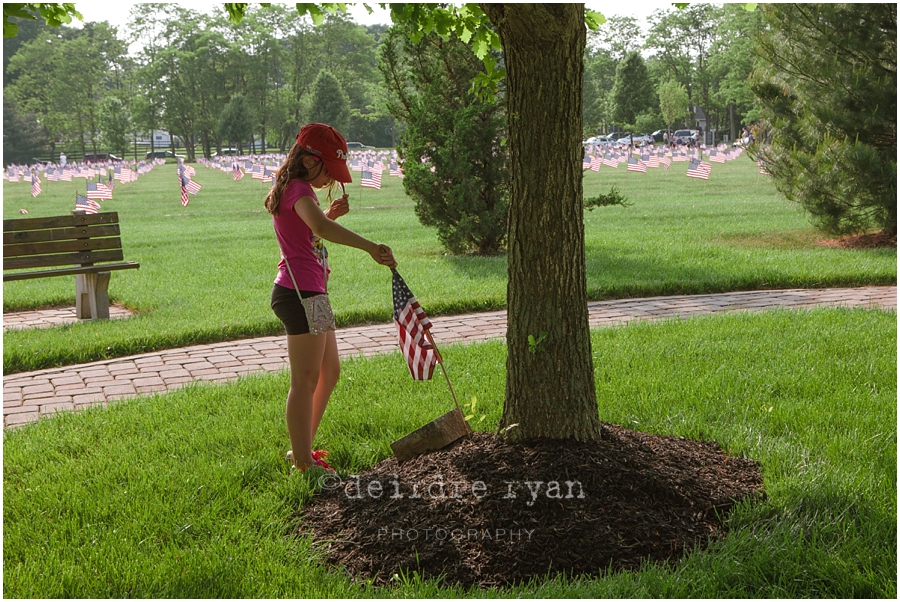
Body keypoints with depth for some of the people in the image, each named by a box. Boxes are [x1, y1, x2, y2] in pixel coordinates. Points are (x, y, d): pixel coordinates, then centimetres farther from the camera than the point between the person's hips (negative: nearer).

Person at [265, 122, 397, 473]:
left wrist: (331, 213, 13)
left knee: (329, 372, 18)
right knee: (306, 380, -7)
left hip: (308, 293, 11)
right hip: (302, 294, -11)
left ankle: (301, 449, 27)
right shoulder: (299, 189, -14)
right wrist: (371, 247, -44)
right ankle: (304, 464, -3)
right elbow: (321, 227, -36)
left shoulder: (293, 189, 18)